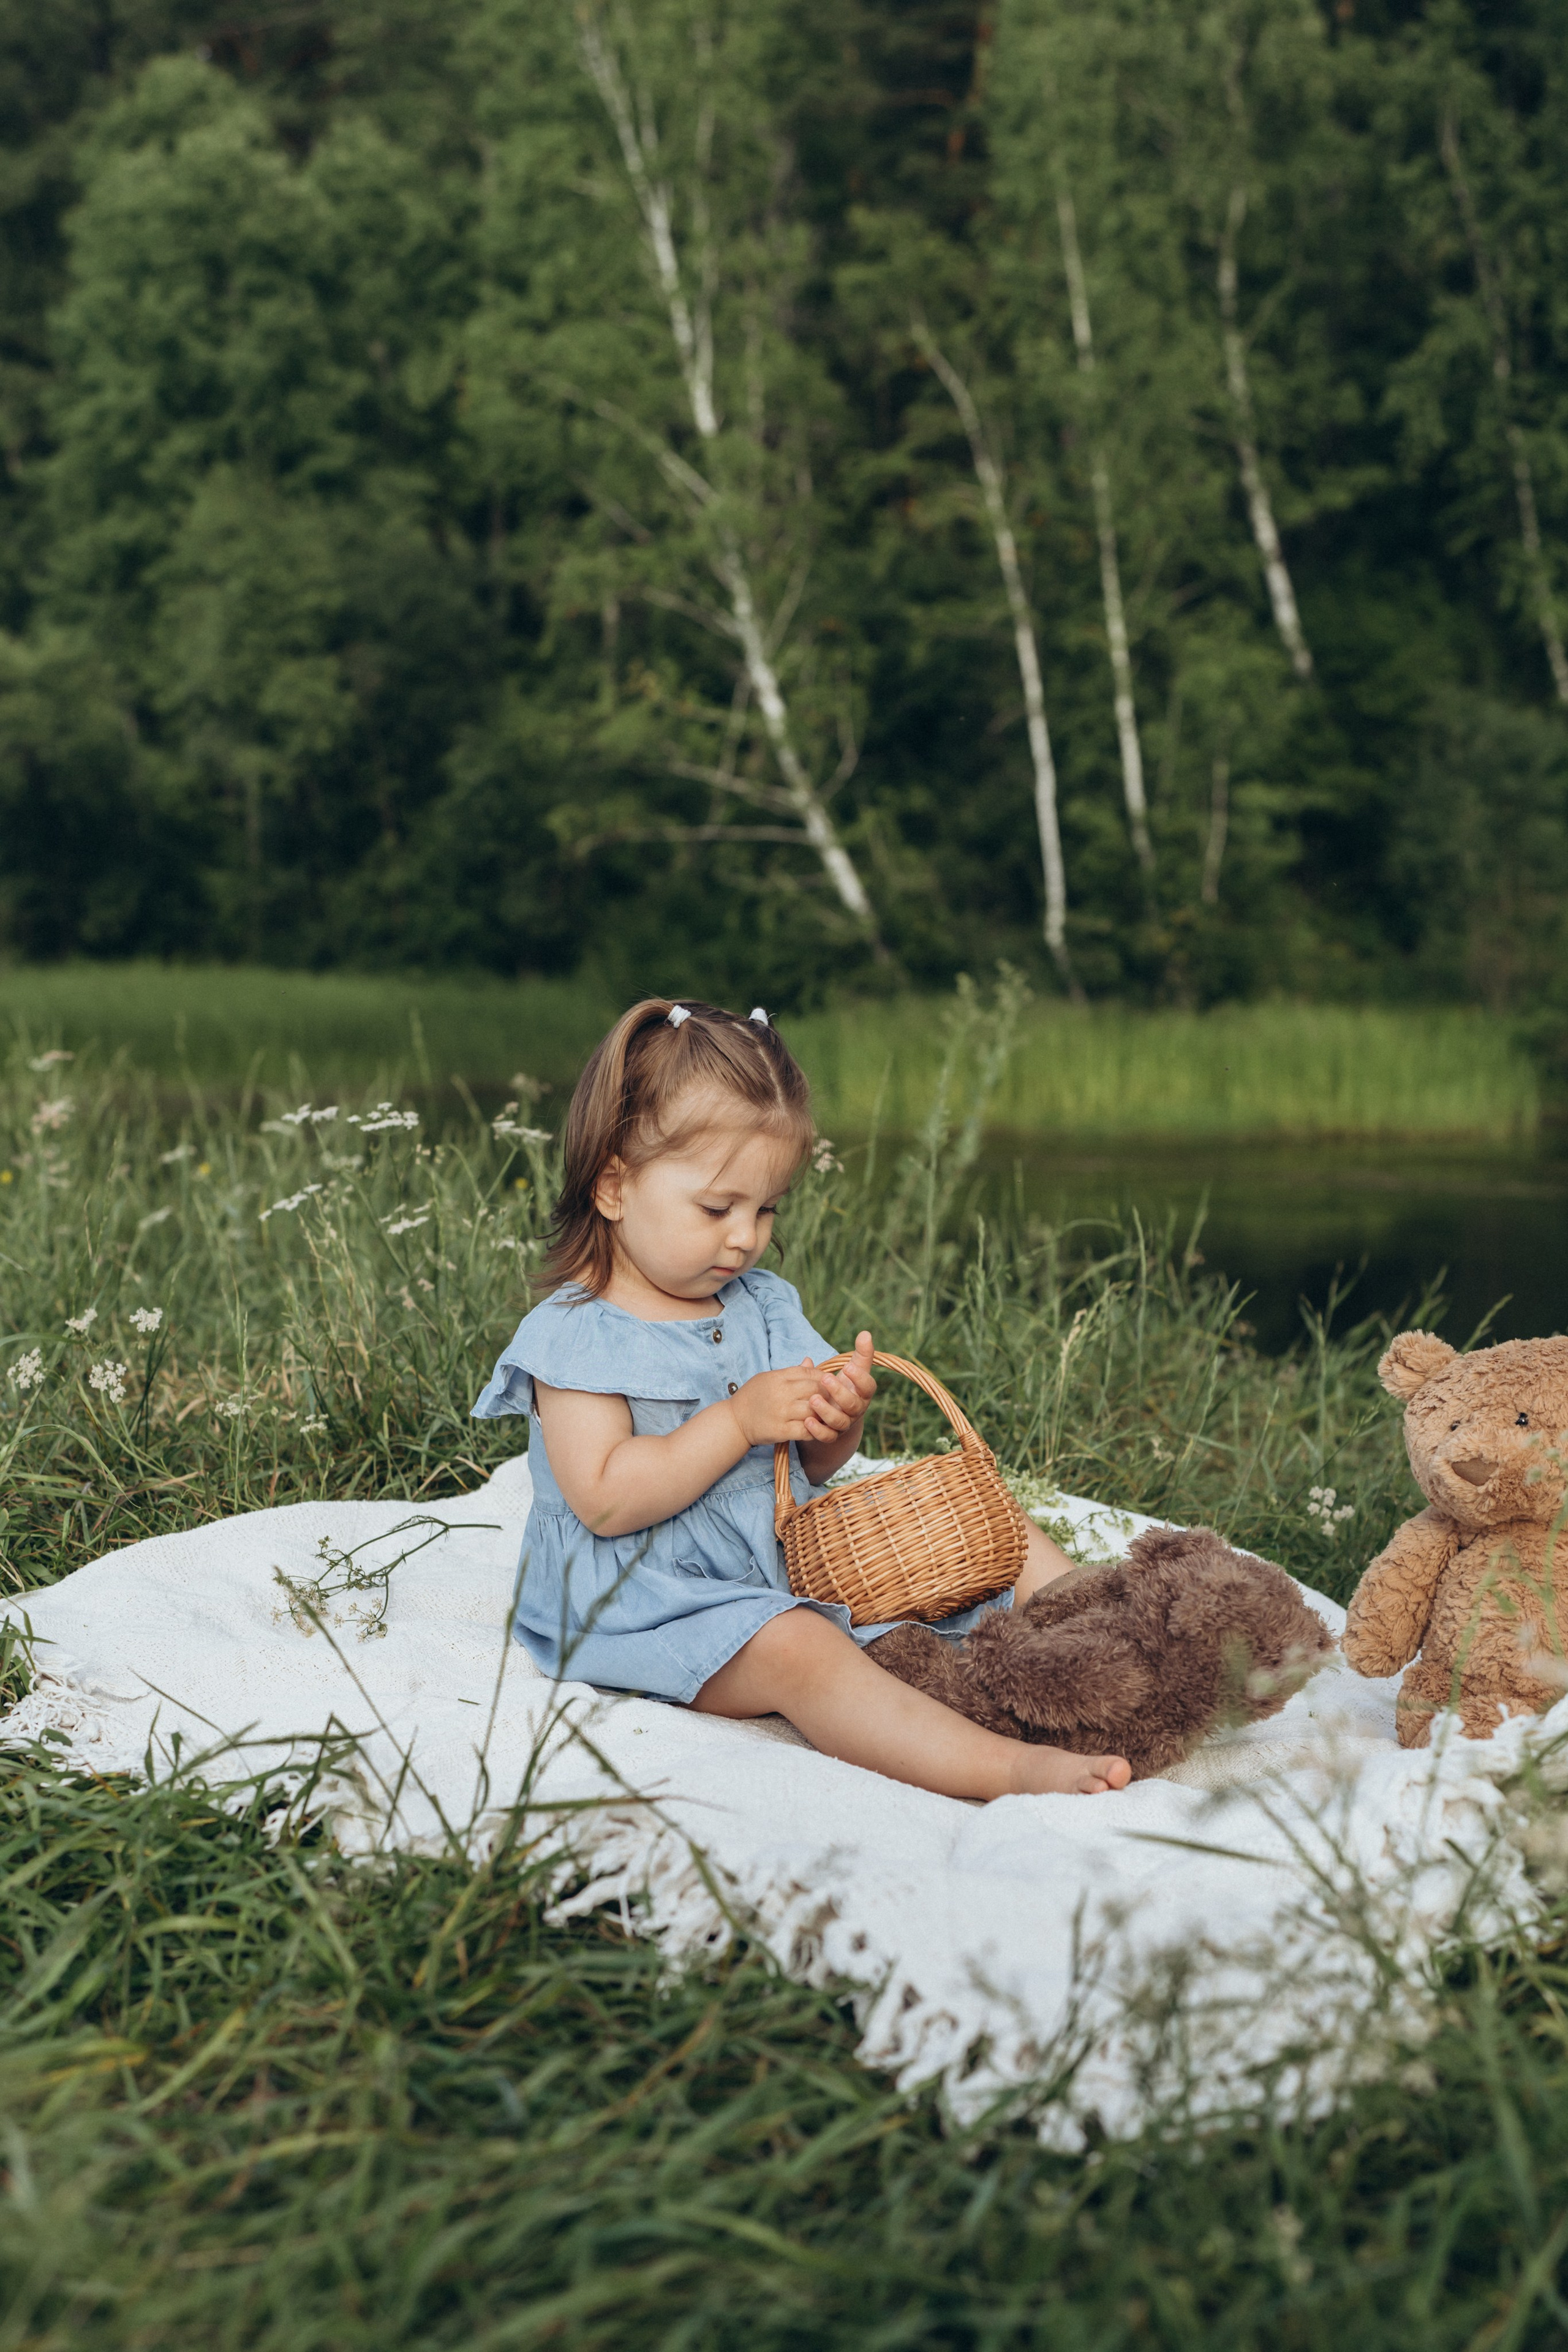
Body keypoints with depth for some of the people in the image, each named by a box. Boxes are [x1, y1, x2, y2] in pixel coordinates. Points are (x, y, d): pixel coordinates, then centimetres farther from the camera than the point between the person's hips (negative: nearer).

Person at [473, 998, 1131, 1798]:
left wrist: (839, 1421, -9)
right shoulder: (574, 1337, -10)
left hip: (800, 1552, 8)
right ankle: (1013, 1770, -51)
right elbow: (605, 1500, -20)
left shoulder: (765, 1306, 12)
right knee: (795, 1649, -37)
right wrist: (739, 1420, -24)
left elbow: (810, 1468, 15)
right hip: (653, 1599, -8)